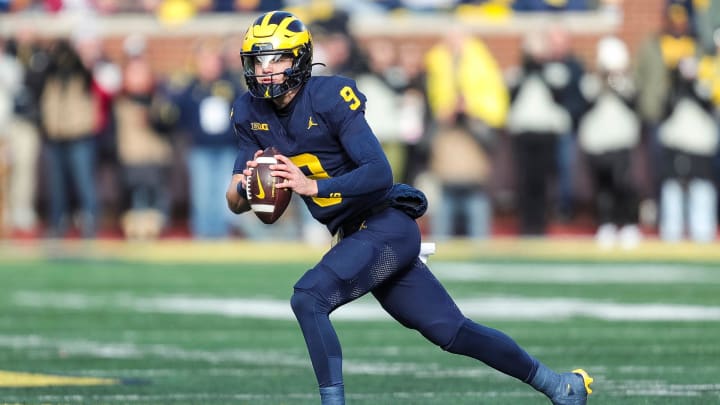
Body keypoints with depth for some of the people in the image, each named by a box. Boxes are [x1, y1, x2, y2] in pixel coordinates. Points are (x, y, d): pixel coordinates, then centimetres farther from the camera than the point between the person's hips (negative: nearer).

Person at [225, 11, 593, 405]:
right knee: (451, 331, 9)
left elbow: (380, 174, -23)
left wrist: (312, 186, -31)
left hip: (386, 227, -7)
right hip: (356, 237, 7)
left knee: (308, 298, -26)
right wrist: (245, 185, -18)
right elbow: (235, 203, 5)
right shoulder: (250, 114, 3)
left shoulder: (330, 97, -17)